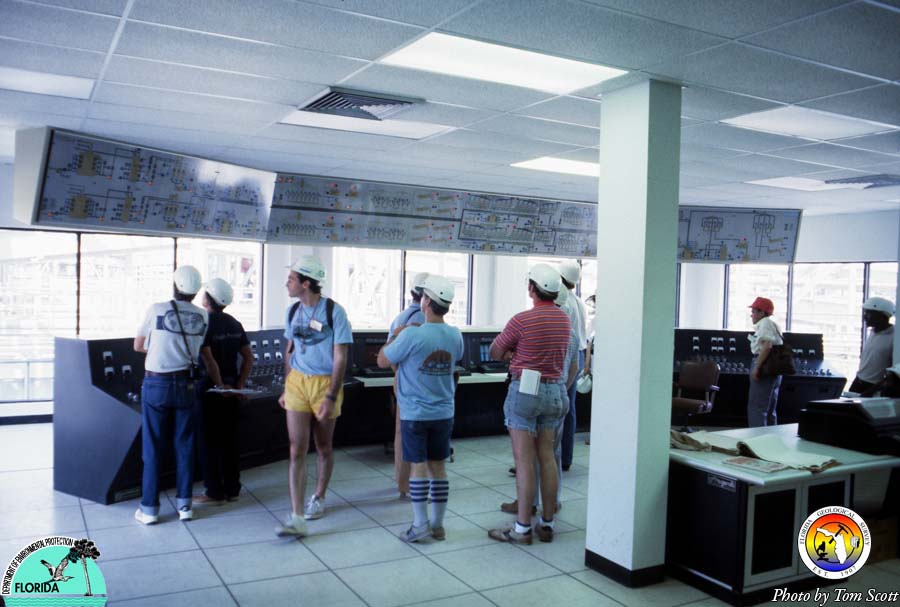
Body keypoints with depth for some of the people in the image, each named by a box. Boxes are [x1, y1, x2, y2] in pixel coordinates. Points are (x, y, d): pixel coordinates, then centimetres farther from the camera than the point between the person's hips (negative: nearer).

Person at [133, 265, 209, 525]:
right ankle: (184, 504, 16)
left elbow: (138, 346, 3)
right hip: (185, 384, 2)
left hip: (156, 384, -2)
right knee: (184, 445, 11)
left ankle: (149, 508, 11)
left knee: (153, 447, 5)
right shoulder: (202, 316, -1)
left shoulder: (157, 309, -8)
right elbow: (199, 349, 5)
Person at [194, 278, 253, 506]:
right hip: (232, 389, 6)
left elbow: (209, 360, -20)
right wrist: (239, 384, 4)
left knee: (212, 441, 2)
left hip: (212, 388, -6)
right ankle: (232, 489, 19)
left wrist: (220, 386, -12)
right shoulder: (235, 324, 7)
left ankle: (215, 493, 9)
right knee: (230, 439, 12)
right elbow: (248, 358, 6)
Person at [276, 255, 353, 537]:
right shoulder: (293, 311, 4)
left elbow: (340, 359, -11)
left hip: (325, 384, -3)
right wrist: (286, 389, 14)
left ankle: (318, 498, 34)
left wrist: (331, 397, -16)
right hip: (297, 383, 4)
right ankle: (297, 518, -5)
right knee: (297, 450, -4)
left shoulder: (334, 312, -12)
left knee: (323, 447, 12)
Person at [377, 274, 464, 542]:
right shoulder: (455, 335, -1)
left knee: (418, 466, 3)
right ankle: (437, 524, 17)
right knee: (438, 466, 10)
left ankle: (420, 523, 4)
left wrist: (395, 337, 8)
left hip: (415, 413, -4)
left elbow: (382, 361, -8)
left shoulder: (412, 335, -19)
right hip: (444, 412, 5)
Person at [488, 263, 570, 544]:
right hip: (555, 390, 7)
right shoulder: (564, 319, 6)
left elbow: (495, 353, -2)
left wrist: (509, 352, 17)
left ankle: (522, 528, 2)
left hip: (525, 390, -6)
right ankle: (547, 524, 17)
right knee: (547, 457, 11)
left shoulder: (522, 320, -14)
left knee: (524, 460, -2)